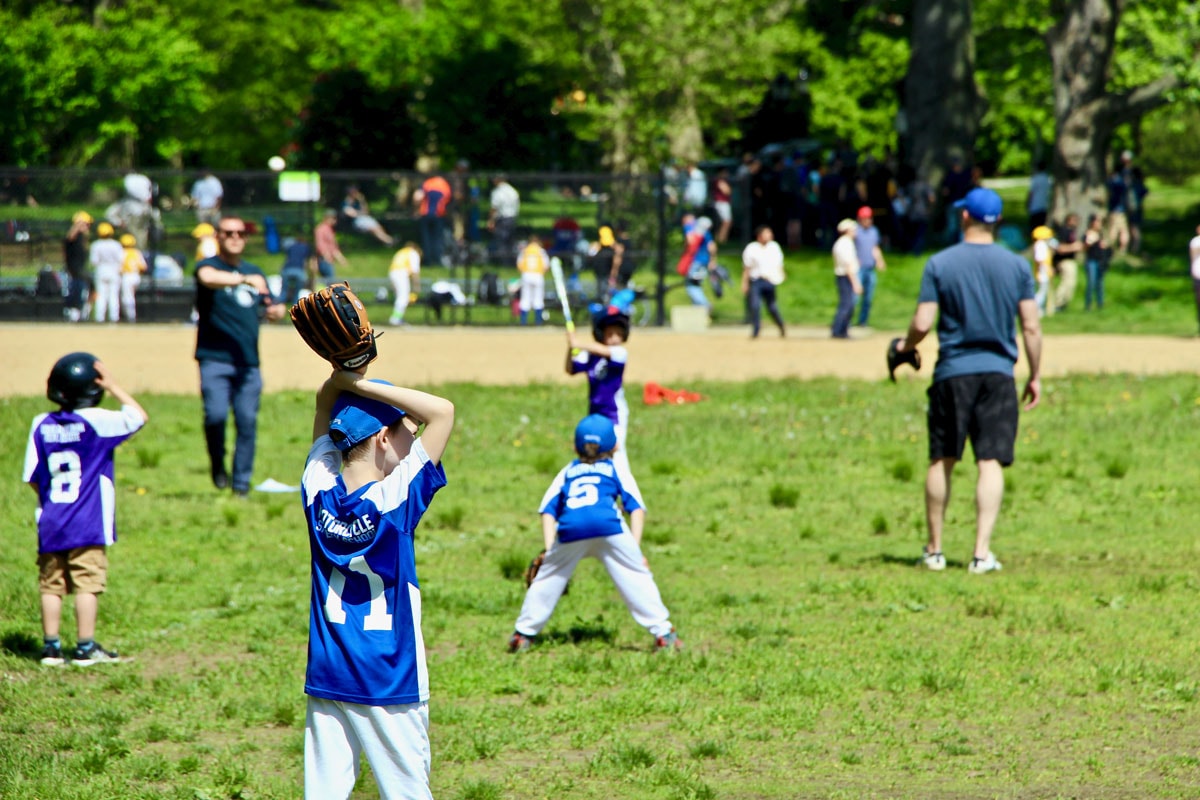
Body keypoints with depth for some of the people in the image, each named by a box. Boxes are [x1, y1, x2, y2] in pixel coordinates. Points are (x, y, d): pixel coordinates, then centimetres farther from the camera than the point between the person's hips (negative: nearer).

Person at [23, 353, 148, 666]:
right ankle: (85, 647, 0)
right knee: (87, 582, 0)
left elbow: (33, 478, 3)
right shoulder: (98, 422, -11)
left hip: (50, 524, 4)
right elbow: (139, 416, -2)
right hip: (89, 524, -4)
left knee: (51, 584, 8)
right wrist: (113, 387, 2)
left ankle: (51, 646, 10)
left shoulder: (42, 426, 3)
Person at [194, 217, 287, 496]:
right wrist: (244, 280, -37)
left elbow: (270, 309, 24)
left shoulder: (255, 273, 19)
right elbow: (208, 278, -24)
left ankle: (242, 482, 9)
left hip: (248, 361, 4)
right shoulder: (208, 265, 1)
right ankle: (217, 464, 8)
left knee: (247, 421, -1)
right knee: (216, 414, -18)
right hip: (215, 359, -4)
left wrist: (276, 311, -1)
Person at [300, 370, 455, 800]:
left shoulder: (319, 490, -3)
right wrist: (362, 384, -16)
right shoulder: (395, 498, -16)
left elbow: (325, 406, 13)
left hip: (326, 680, 5)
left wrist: (343, 375, -6)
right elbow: (443, 411, -15)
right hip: (389, 684, -5)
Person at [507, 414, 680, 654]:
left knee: (548, 578, 17)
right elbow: (636, 507, 17)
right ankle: (662, 633, -1)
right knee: (637, 577, 5)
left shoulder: (567, 472, 34)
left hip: (570, 531, 1)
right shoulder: (616, 470, 30)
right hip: (609, 526, -1)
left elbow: (548, 510, 21)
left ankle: (523, 634, 17)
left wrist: (548, 549, 16)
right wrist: (635, 548, 12)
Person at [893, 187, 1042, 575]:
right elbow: (1031, 328, -1)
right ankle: (982, 553, -10)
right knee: (991, 462, -2)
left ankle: (934, 550, 18)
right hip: (998, 373, 0)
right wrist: (1035, 376, 9)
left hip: (952, 372, 0)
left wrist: (905, 346, 14)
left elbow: (922, 323, -7)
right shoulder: (1016, 266, 1)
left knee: (942, 461, 11)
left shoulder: (940, 264, -3)